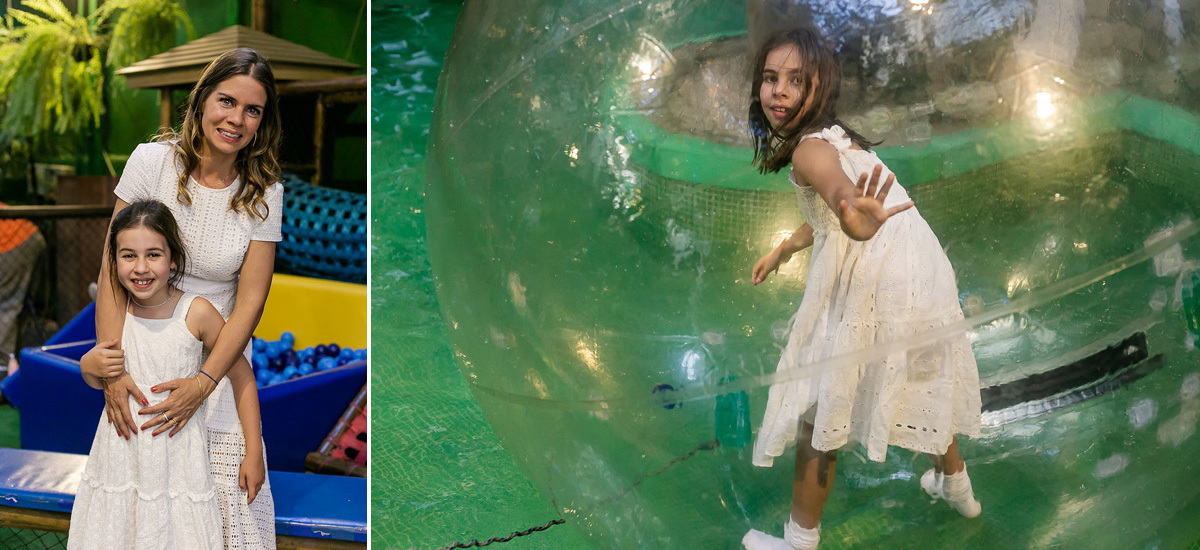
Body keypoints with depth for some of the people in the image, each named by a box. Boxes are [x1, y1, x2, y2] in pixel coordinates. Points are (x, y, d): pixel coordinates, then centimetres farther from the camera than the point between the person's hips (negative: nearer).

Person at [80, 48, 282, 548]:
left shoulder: (264, 193, -5)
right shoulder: (152, 161, -8)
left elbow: (249, 300, -8)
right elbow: (114, 267, -8)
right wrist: (111, 366, -16)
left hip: (219, 355, 1)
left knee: (228, 502, -6)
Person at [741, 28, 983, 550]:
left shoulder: (809, 148, -13)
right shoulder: (839, 136, 18)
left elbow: (836, 188, -39)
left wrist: (852, 217, -61)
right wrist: (782, 250, 48)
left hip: (874, 286, -10)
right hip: (927, 274, 10)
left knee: (819, 408, 4)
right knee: (923, 382, 32)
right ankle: (955, 486, 56)